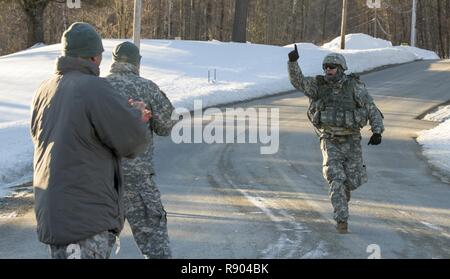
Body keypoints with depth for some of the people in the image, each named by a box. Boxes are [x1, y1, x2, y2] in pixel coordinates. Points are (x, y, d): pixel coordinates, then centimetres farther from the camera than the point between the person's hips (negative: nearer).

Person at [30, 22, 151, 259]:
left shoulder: (45, 90, 8)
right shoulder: (95, 90, -16)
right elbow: (134, 140, -13)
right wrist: (136, 115, 12)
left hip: (52, 211, 8)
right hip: (87, 217, -8)